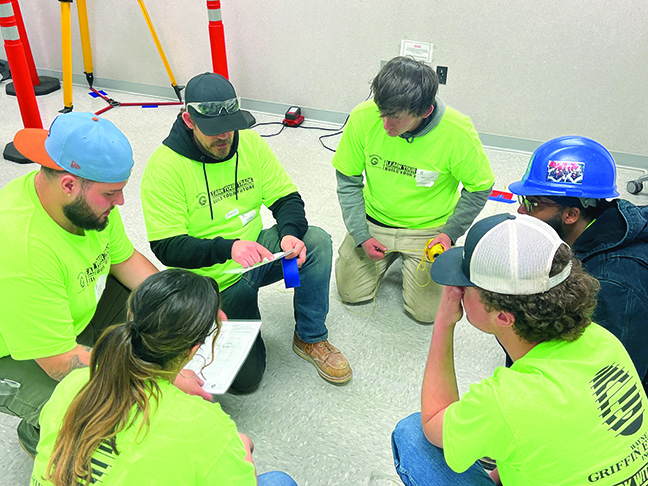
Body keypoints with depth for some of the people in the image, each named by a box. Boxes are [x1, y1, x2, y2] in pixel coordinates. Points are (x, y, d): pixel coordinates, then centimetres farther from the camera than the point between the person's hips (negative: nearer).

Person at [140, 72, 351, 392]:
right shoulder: (164, 166, -17)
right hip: (215, 279, -4)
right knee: (245, 378, -10)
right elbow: (166, 247, -20)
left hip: (256, 252, 5)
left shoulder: (250, 142, -3)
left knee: (317, 242, -23)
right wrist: (228, 248, -36)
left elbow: (287, 198, 0)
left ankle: (310, 338, -3)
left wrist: (290, 233, -24)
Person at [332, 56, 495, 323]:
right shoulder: (363, 116, -22)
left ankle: (411, 259, 28)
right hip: (374, 221, 2)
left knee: (426, 311, -1)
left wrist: (451, 233, -14)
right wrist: (361, 236, -11)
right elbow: (348, 179, -7)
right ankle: (390, 257, 32)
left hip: (429, 228, -2)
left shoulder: (457, 132, -27)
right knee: (351, 292, 5)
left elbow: (479, 187, -8)